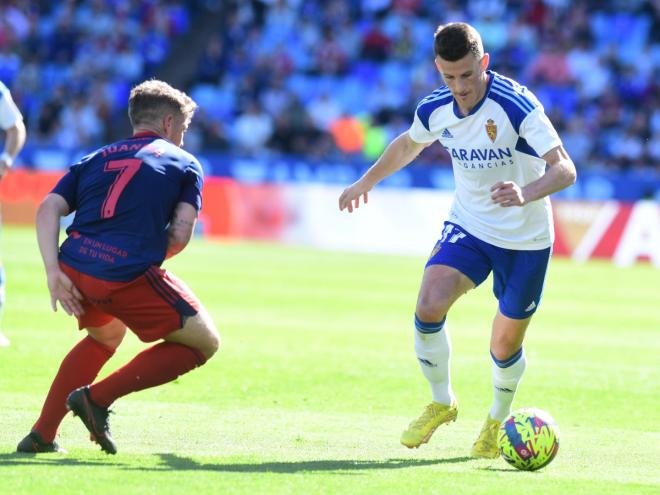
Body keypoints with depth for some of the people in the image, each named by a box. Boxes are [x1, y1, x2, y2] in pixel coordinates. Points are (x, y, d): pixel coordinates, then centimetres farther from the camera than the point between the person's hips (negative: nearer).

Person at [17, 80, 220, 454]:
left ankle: (42, 434, 26)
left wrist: (54, 274, 0)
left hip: (74, 270, 6)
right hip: (130, 276, -6)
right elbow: (180, 235, 1)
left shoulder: (96, 160, 25)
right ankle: (98, 397, 0)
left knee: (106, 336, 37)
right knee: (204, 343, 11)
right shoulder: (185, 163, 15)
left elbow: (48, 208, 8)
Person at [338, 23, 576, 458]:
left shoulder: (516, 105, -25)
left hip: (525, 239, -3)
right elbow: (408, 145, 17)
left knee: (505, 347, 4)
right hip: (468, 226, 3)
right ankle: (442, 403, 2)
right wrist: (366, 183, 27)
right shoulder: (436, 110, -8)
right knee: (429, 305, -21)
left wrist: (526, 194, -50)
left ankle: (499, 421, 36)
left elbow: (565, 169, -31)